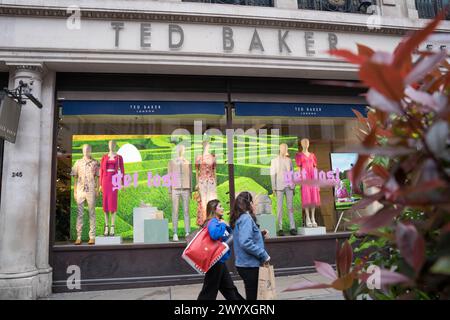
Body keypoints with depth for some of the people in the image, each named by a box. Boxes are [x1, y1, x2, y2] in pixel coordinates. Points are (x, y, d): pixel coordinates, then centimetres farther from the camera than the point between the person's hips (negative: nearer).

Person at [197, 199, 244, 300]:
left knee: (229, 289, 19)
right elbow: (214, 235, -40)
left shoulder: (218, 221, 10)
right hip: (215, 261, -10)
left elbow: (228, 236, 20)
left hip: (220, 261, 10)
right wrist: (222, 224, -23)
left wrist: (228, 227, 2)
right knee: (209, 291, 1)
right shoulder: (213, 222, -18)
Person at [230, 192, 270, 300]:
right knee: (252, 295, 1)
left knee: (251, 294, 18)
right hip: (249, 265, -9)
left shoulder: (239, 218, 11)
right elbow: (245, 242, -28)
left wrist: (260, 234, 7)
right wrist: (263, 255, -21)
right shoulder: (246, 218, -17)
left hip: (245, 264, 9)